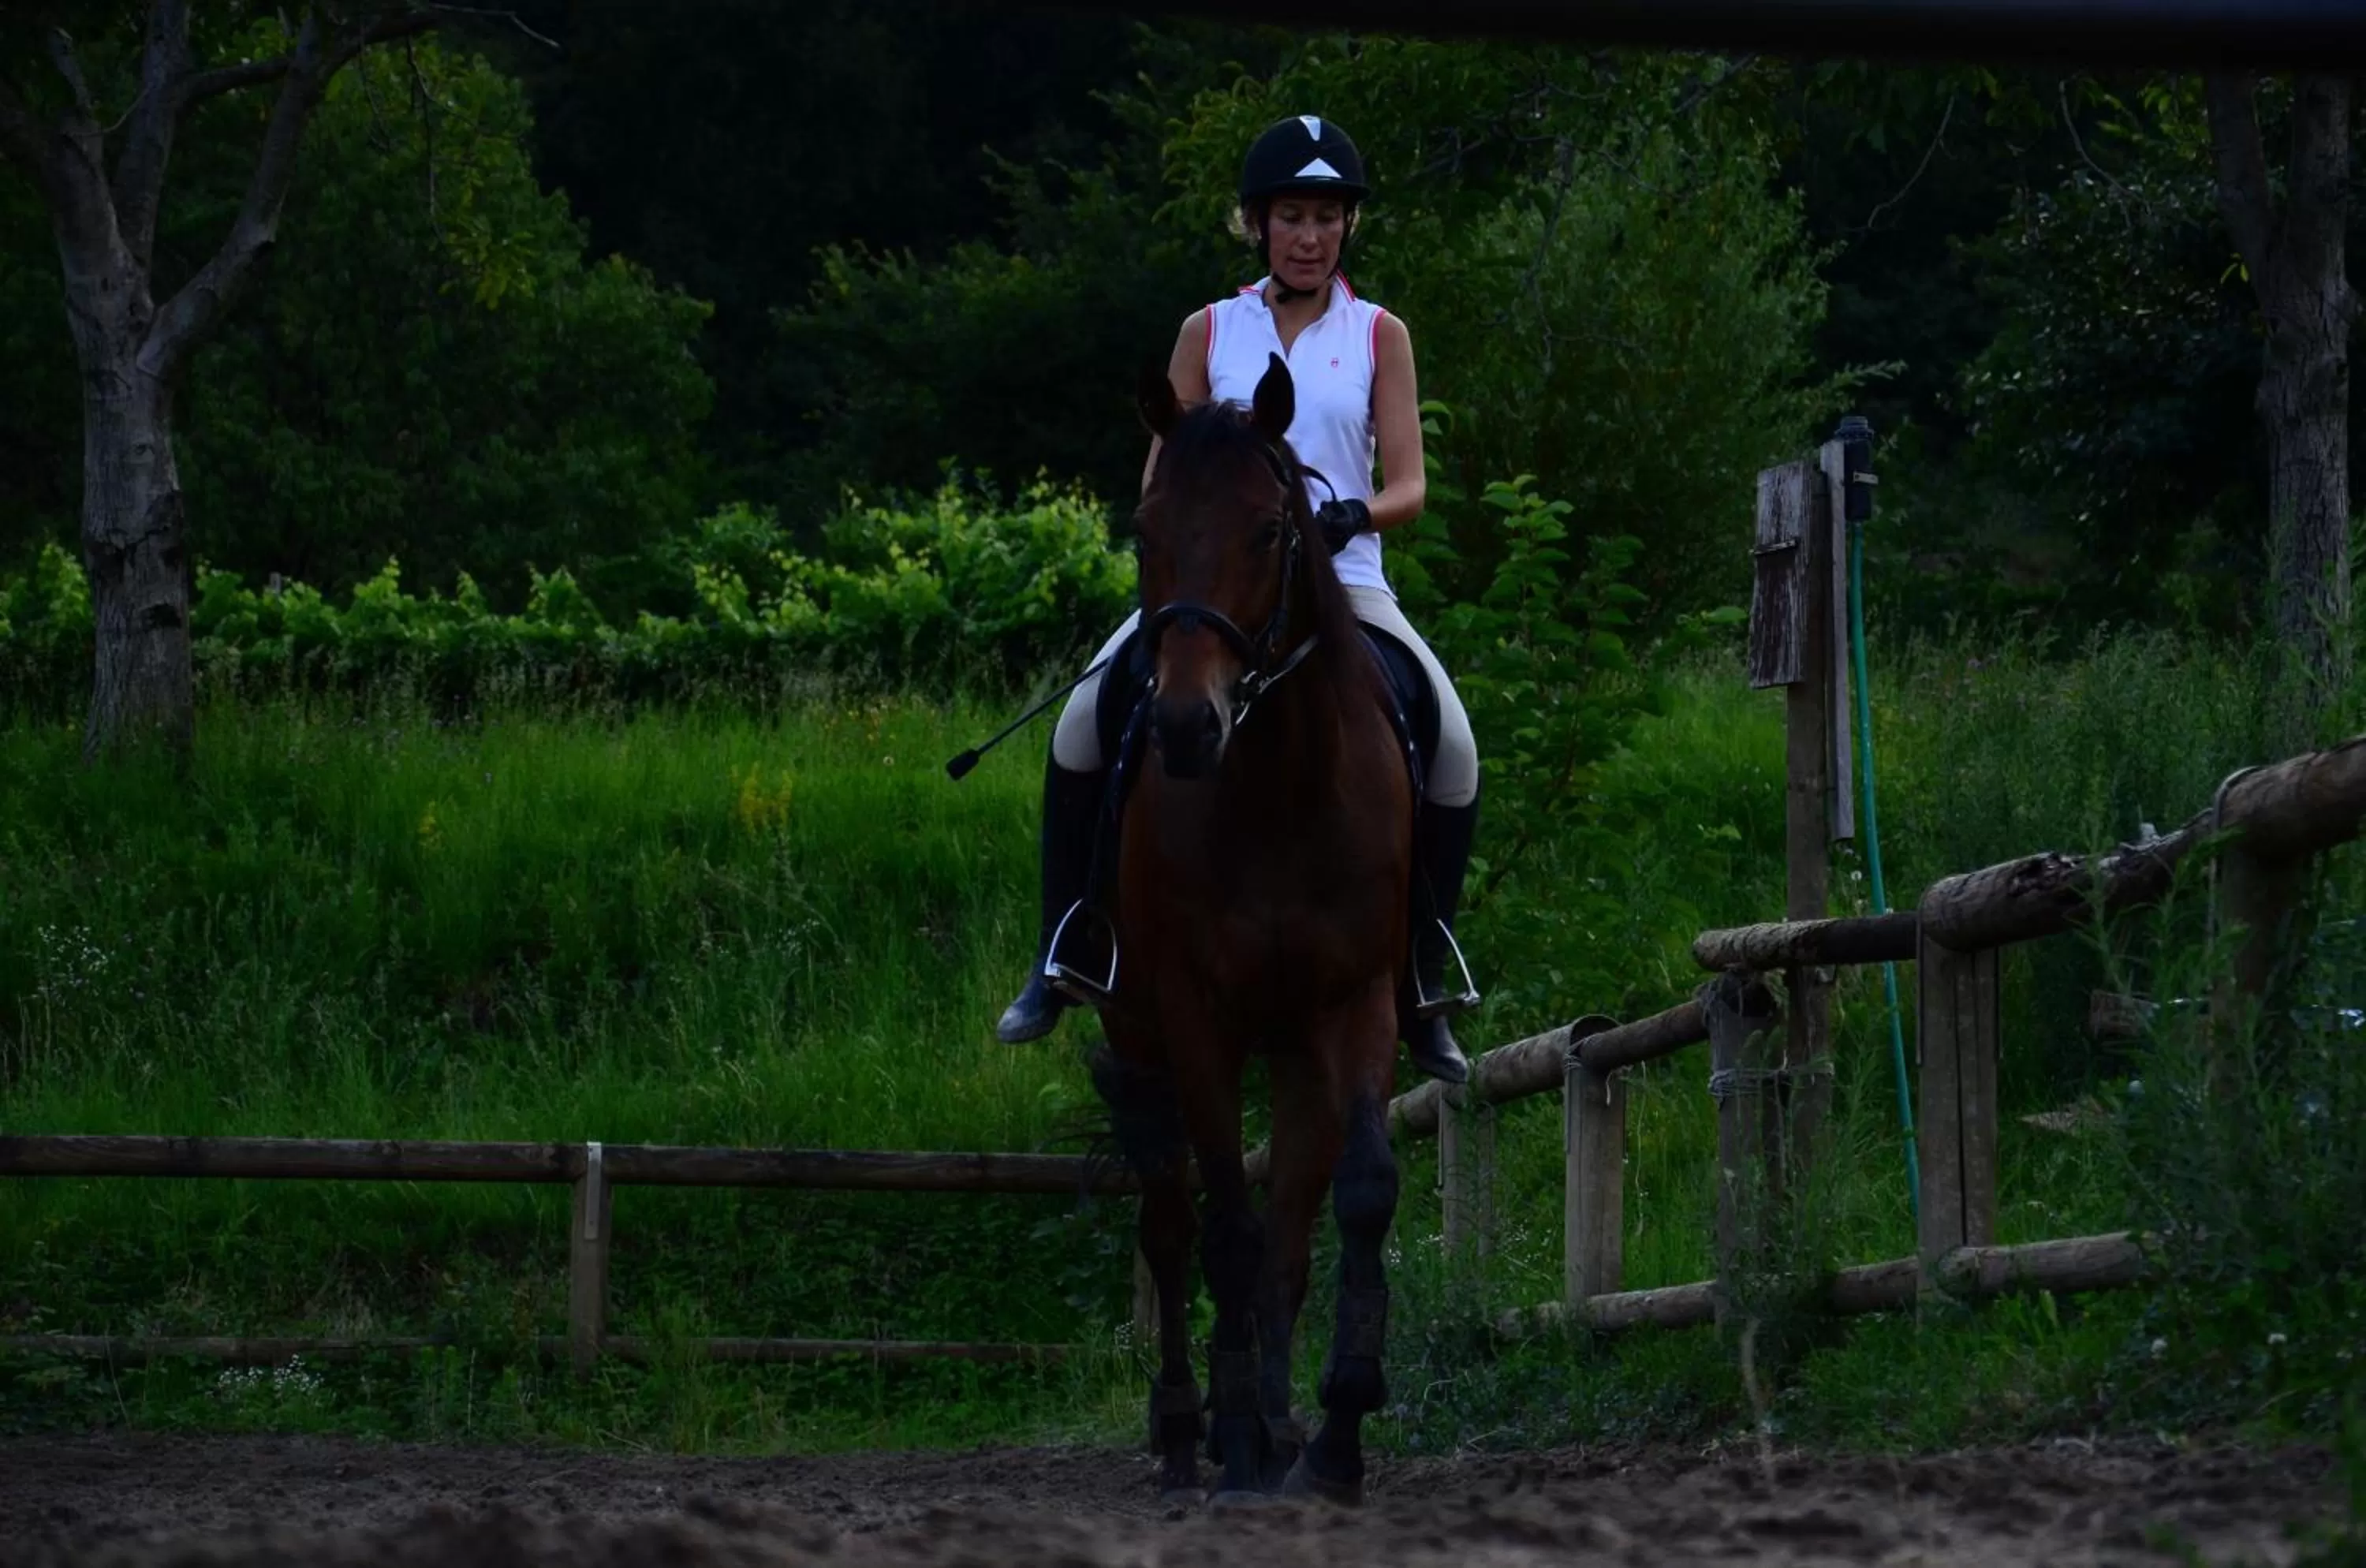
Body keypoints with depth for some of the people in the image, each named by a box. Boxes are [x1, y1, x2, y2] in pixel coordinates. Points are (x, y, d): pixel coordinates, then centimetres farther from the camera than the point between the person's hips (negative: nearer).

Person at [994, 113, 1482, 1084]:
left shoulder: (1380, 337, 8)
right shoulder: (1209, 334, 10)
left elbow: (1407, 486, 1)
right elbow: (1162, 477, 7)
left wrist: (1353, 513, -21)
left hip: (1343, 580, 0)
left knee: (1453, 748, -21)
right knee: (1085, 721, -22)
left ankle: (1425, 983, -5)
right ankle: (1060, 959, -9)